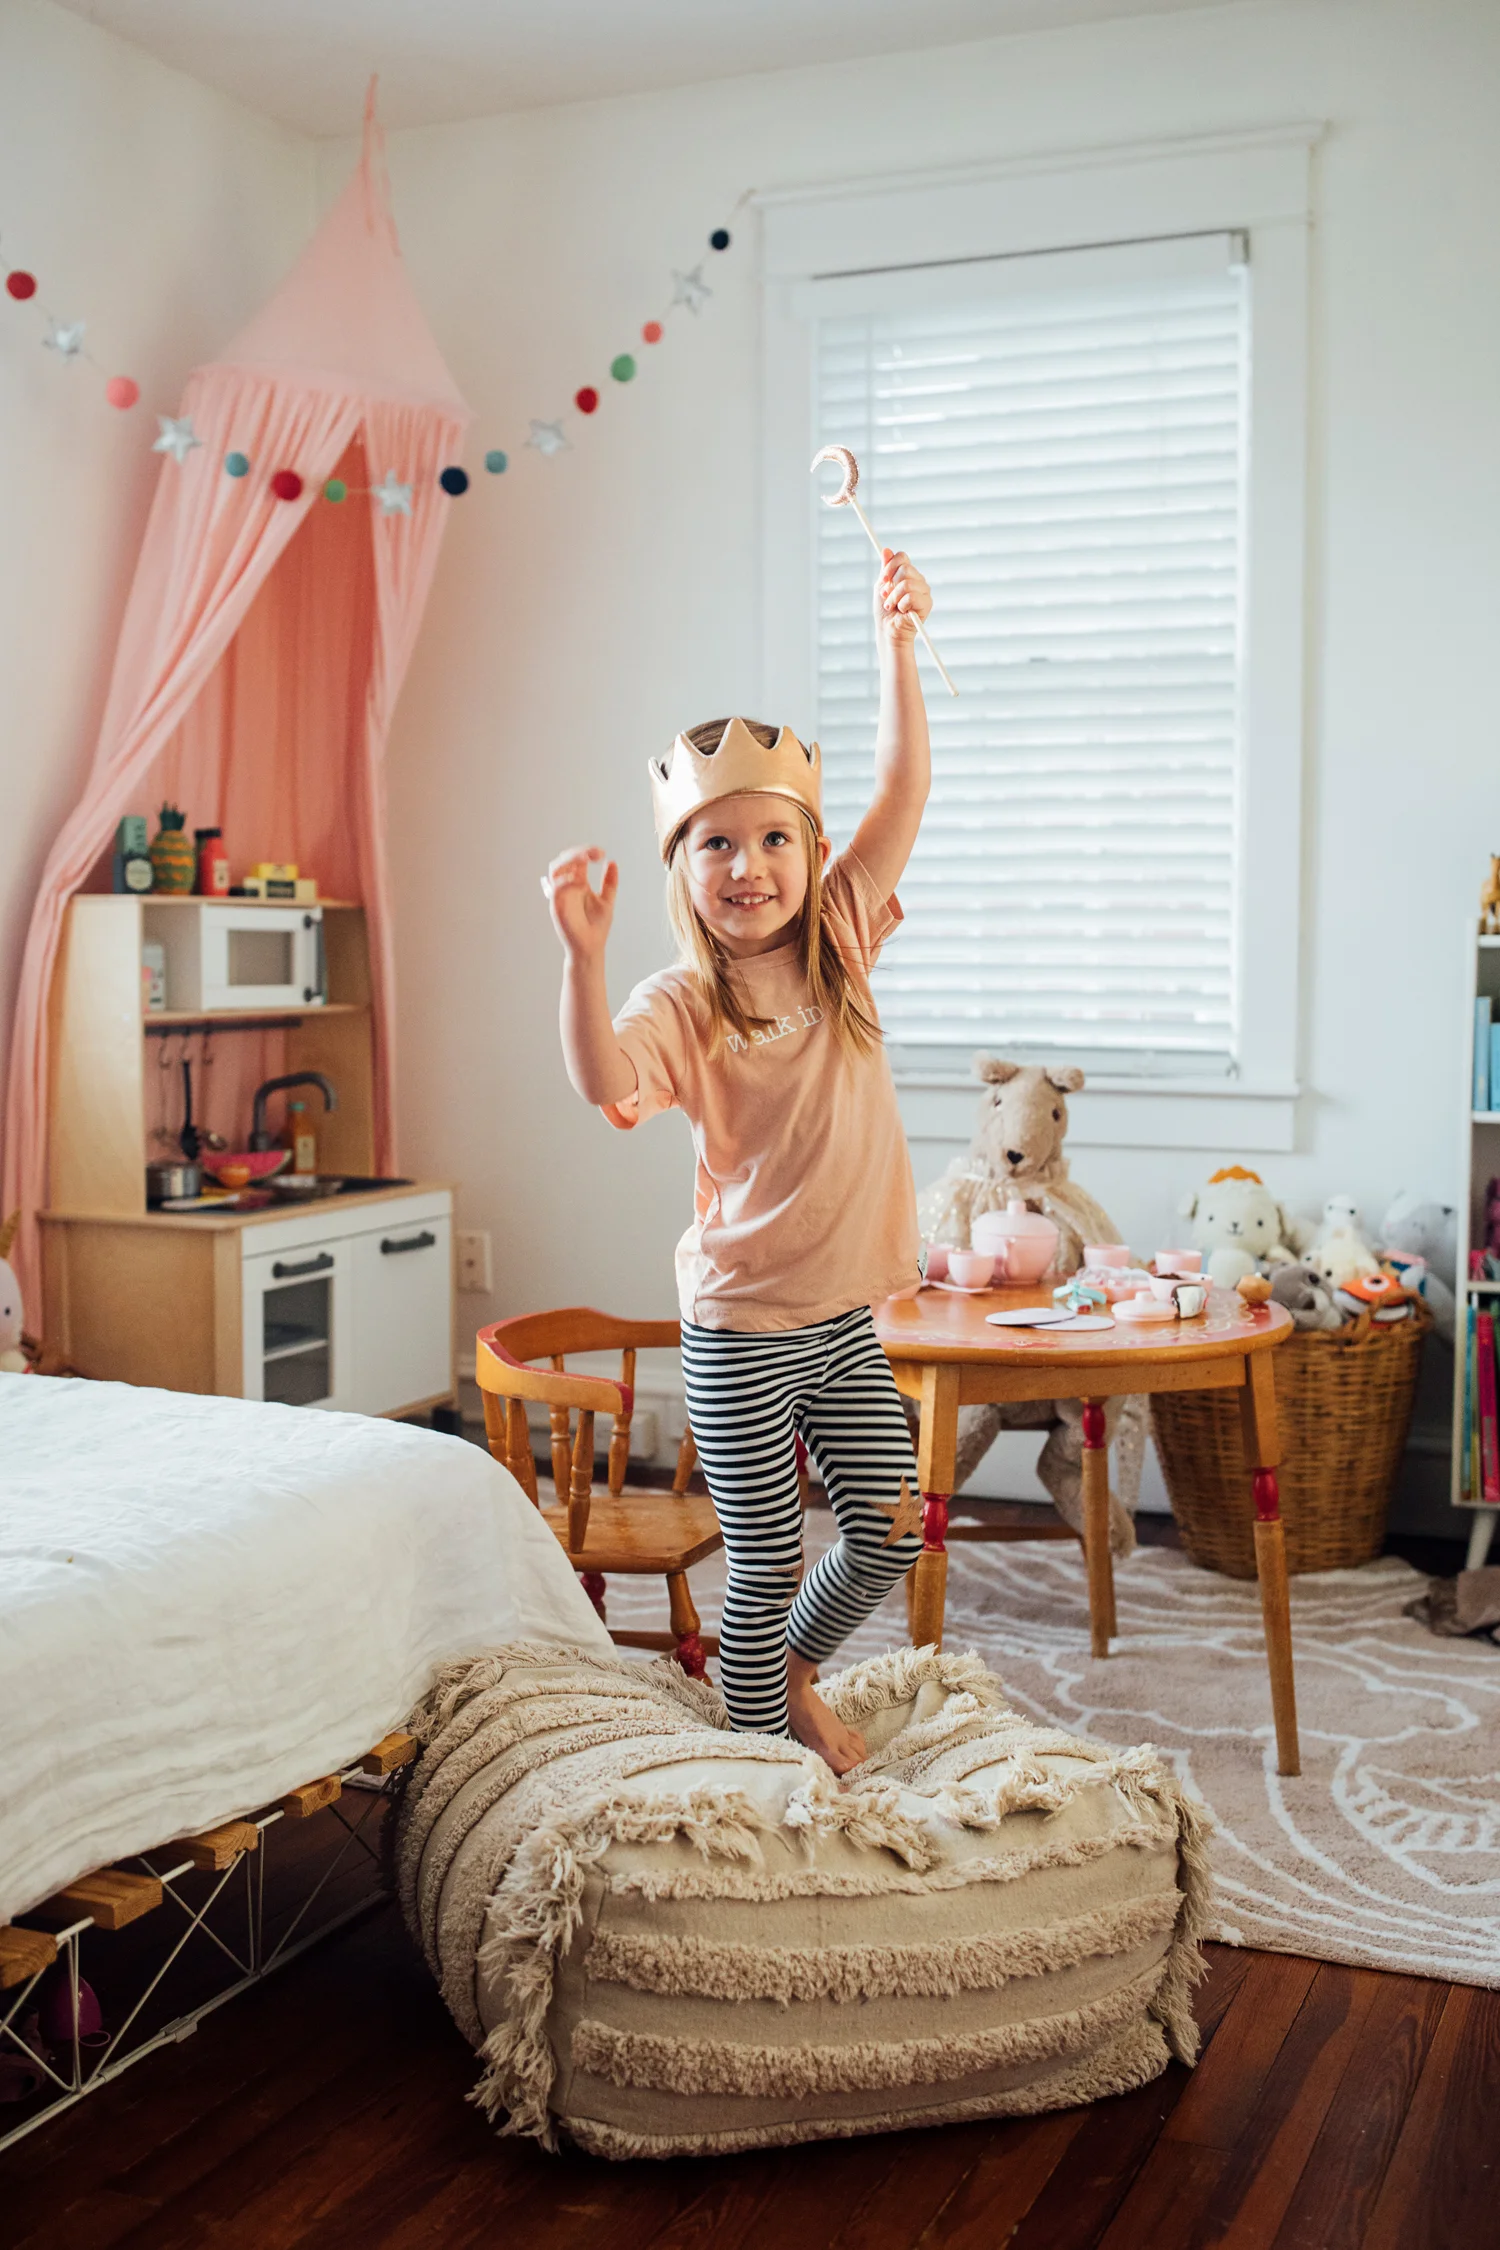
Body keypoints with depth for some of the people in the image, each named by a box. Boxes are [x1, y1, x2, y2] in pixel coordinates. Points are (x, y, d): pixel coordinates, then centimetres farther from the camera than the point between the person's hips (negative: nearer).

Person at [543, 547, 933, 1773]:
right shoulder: (684, 1002, -12)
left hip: (845, 1314, 5)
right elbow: (605, 1079, -33)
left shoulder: (841, 943, 1)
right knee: (768, 1561, 5)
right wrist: (584, 951, -46)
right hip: (742, 1323, -5)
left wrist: (897, 643, -11)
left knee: (892, 1527, 11)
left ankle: (798, 1671, 37)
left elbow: (903, 790, -5)